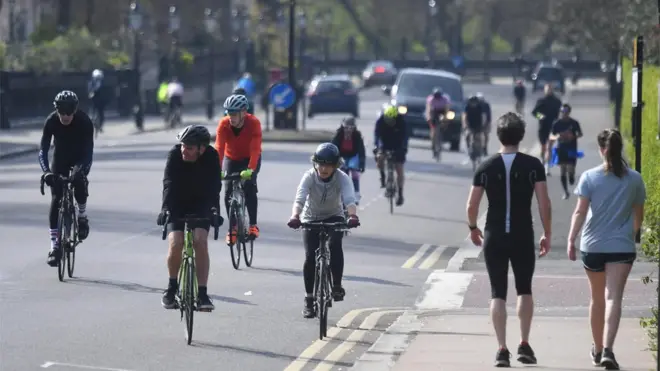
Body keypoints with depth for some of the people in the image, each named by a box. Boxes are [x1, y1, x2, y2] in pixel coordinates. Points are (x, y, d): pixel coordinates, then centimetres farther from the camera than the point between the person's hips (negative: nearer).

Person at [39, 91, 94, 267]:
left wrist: (83, 170, -45)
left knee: (79, 180, -32)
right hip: (60, 159, 1)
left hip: (79, 158, -1)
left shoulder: (85, 122, -28)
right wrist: (46, 171, -42)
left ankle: (82, 216, -4)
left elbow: (89, 150, -29)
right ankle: (54, 244, -6)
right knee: (55, 199, -10)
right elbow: (43, 149, -26)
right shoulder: (51, 121, -25)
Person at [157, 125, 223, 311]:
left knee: (200, 241, -20)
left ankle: (202, 294, -16)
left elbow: (214, 186, -28)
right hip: (177, 206, 0)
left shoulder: (211, 157, -21)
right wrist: (166, 209, -45)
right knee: (175, 243, -19)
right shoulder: (175, 154, -23)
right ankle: (172, 287, 5)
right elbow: (169, 184, -31)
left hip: (200, 206, 0)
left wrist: (213, 210, -43)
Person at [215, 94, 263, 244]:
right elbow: (219, 148, -33)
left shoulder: (254, 123, -29)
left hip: (250, 158, -2)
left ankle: (253, 225, -14)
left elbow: (255, 149, -37)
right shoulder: (224, 124, -25)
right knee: (228, 192, -10)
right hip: (231, 158, 2)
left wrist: (250, 169, -51)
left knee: (249, 186, -23)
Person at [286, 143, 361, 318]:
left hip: (334, 217, 0)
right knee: (310, 257, -12)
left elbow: (349, 199, -37)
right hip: (311, 219, 0)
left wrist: (352, 216, -58)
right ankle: (309, 299, 1)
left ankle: (337, 285, -17)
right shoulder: (309, 177, -22)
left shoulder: (342, 178, -21)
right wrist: (295, 216, -56)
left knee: (335, 245, -30)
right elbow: (300, 198, -36)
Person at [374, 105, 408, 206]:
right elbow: (376, 133, -24)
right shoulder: (380, 120, -21)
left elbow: (404, 135, -23)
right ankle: (382, 177, -2)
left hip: (397, 146, -1)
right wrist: (376, 146, -39)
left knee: (399, 170, -6)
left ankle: (400, 194, 2)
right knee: (380, 158, -29)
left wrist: (404, 147, -37)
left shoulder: (400, 121, -23)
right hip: (385, 144, 1)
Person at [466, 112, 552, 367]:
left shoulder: (486, 167, -2)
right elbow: (544, 203, -8)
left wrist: (473, 228, 16)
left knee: (498, 293, 4)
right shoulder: (533, 165, -5)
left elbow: (472, 205, -2)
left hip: (494, 238, 0)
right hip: (523, 237, 0)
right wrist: (547, 234, 2)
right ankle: (524, 345, 9)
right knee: (524, 290, 16)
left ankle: (502, 349, -5)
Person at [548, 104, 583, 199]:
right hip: (561, 149, 1)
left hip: (572, 149, -1)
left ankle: (571, 179, 28)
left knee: (570, 170, -9)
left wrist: (573, 136, -15)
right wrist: (556, 137, -21)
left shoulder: (574, 123, -4)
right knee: (562, 171, 0)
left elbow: (580, 134, 7)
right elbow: (551, 136, 3)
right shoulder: (557, 123, -2)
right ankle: (565, 192, 12)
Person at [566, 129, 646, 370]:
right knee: (613, 297, -9)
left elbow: (580, 212, -10)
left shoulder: (590, 177, -4)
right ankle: (607, 349, -26)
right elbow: (638, 216, 10)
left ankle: (597, 350, 30)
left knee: (597, 298, 16)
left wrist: (571, 240, -9)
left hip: (592, 246, 1)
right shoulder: (634, 179, 1)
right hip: (621, 247, -1)